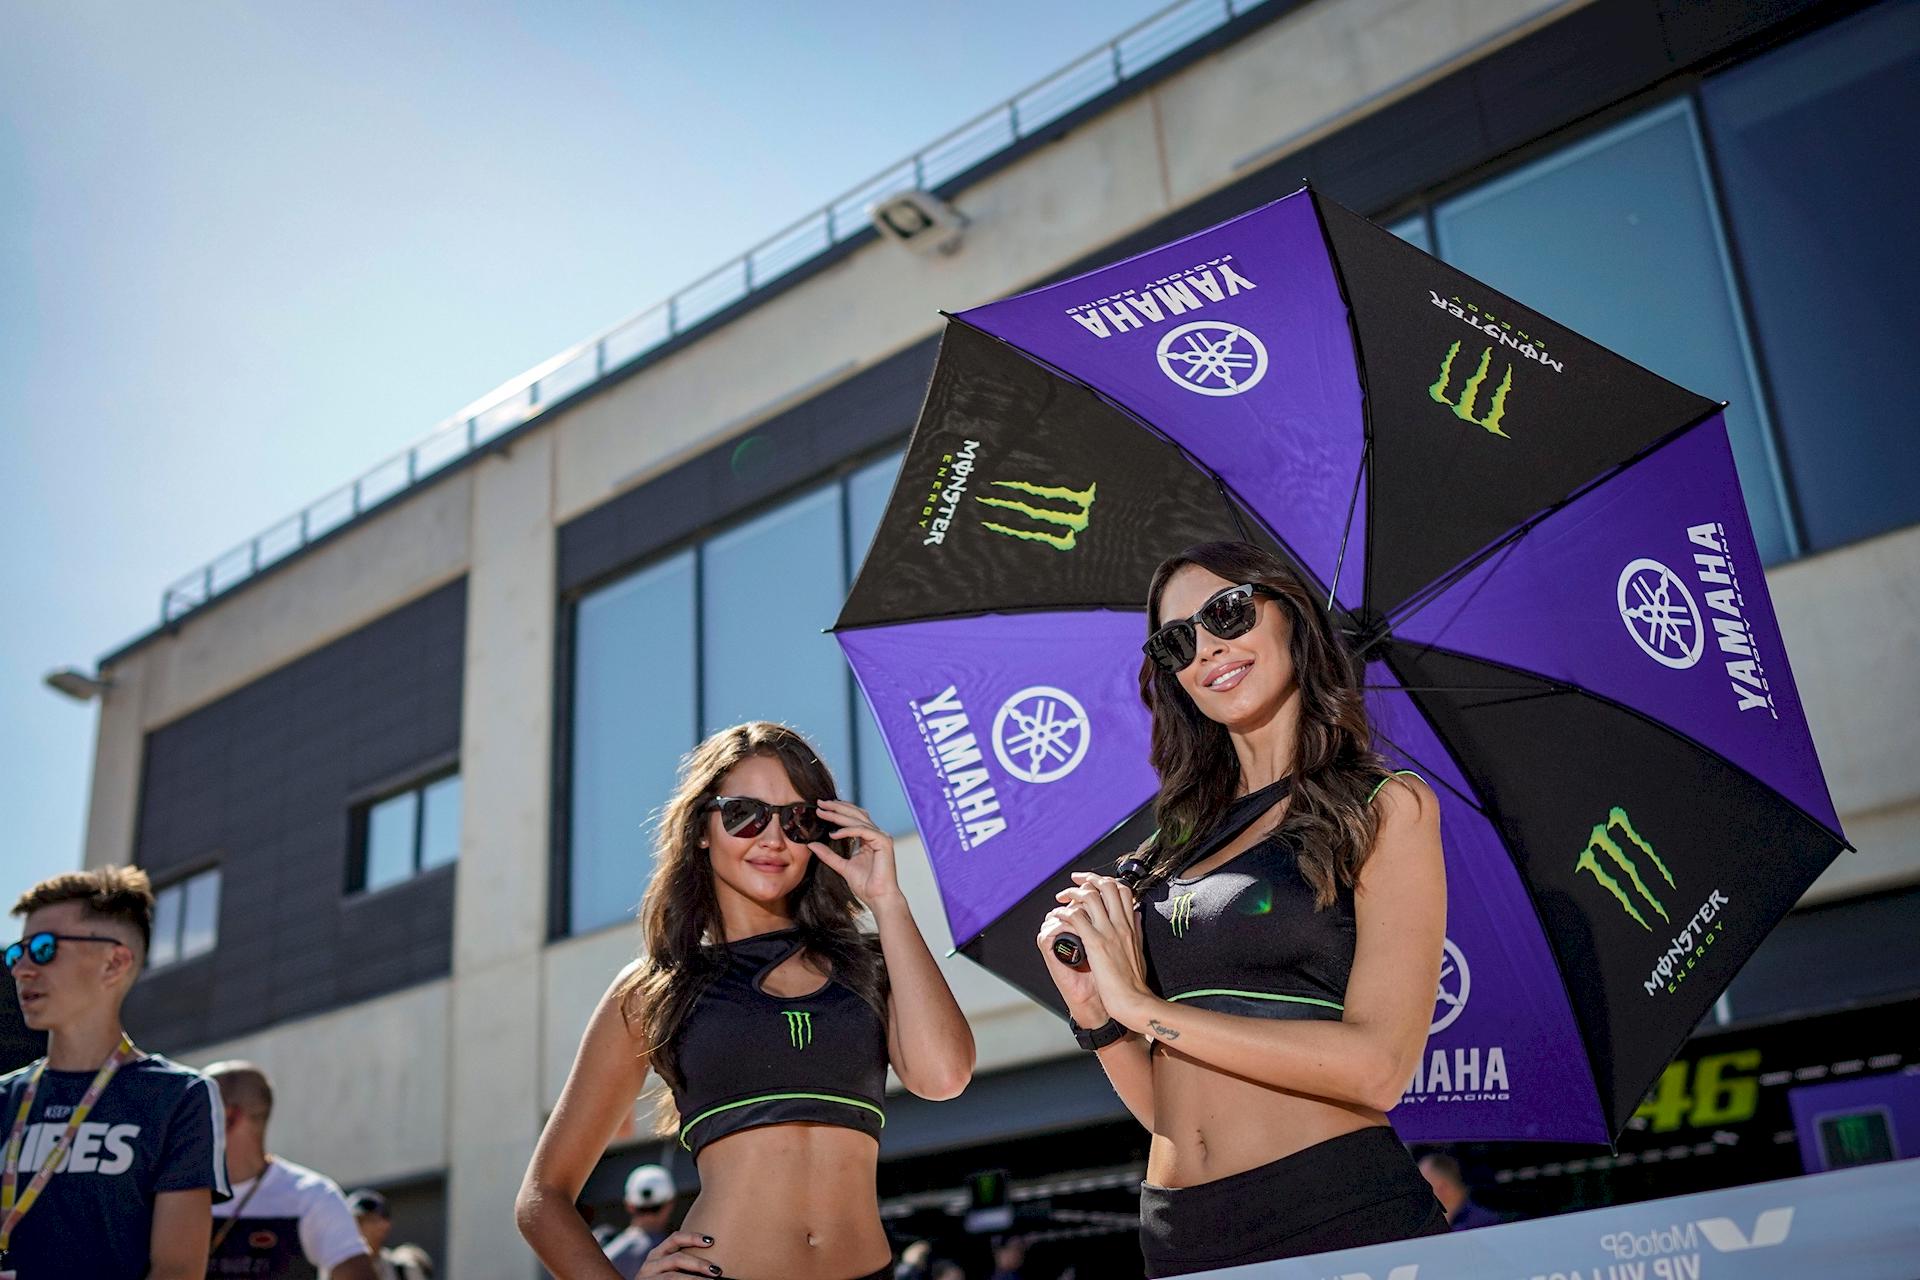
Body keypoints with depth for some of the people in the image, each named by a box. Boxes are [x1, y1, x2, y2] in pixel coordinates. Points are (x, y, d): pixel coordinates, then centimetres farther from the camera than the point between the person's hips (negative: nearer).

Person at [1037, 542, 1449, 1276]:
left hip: (1339, 1214, -4)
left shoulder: (1386, 808, -2)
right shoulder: (1179, 844, 10)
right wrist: (1093, 1011, -7)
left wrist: (1139, 1006, -13)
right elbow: (1160, 1108, 11)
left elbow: (1377, 1067, -15)